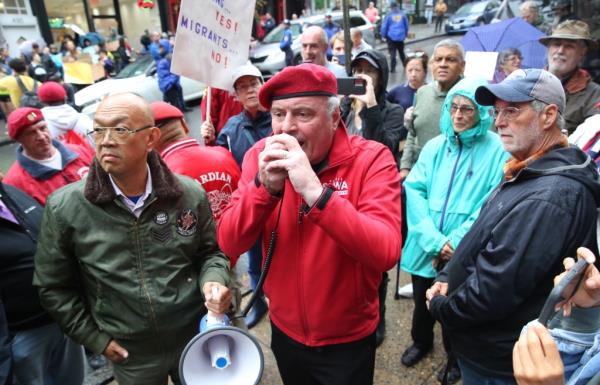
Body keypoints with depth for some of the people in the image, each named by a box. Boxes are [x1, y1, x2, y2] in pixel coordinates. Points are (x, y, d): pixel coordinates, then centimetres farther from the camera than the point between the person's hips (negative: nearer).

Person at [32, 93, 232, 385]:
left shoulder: (190, 194, -10)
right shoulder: (64, 208, -13)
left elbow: (210, 251, 3)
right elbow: (54, 287, -2)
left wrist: (213, 281, -17)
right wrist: (95, 339, -3)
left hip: (197, 339, 1)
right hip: (130, 356, 0)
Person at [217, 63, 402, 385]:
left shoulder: (371, 158, -19)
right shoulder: (260, 155, -9)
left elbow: (385, 254, -31)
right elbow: (229, 245, -15)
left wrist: (314, 190, -39)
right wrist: (265, 185, -30)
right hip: (285, 330, 3)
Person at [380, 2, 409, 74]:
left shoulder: (389, 15, -6)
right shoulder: (402, 14, 5)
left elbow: (384, 26, -5)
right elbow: (406, 25, 11)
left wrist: (383, 36, 5)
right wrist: (405, 34, 24)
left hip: (391, 36, -3)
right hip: (401, 36, 3)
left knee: (392, 53, -1)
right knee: (401, 52, 19)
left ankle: (392, 68, -6)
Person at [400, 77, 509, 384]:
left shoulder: (497, 150, -9)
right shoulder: (435, 146, 2)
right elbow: (414, 190, -7)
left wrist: (455, 242, -19)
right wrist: (433, 239, -18)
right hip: (426, 248, 3)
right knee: (422, 302, 21)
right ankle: (421, 342, 51)